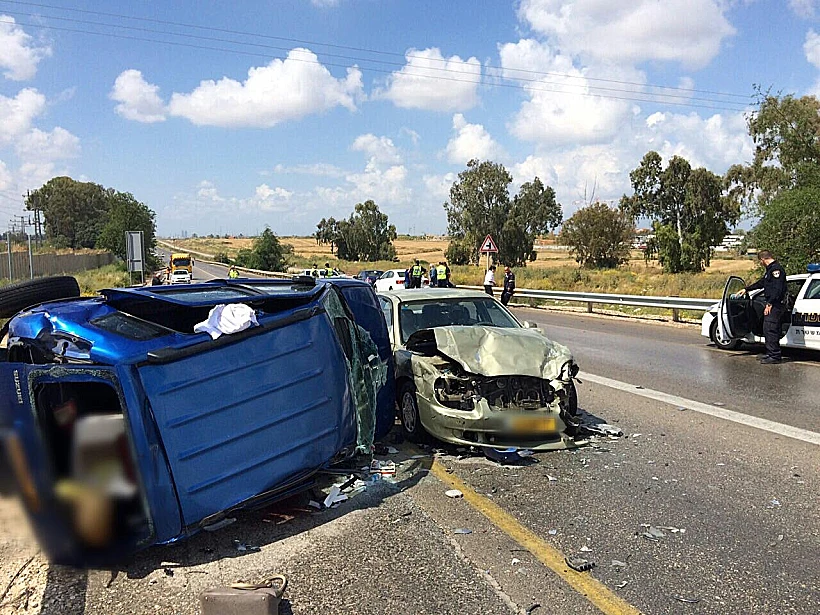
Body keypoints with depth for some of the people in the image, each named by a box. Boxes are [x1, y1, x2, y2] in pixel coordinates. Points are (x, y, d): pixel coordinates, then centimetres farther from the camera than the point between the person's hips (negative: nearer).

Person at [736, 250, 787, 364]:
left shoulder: (776, 269, -14)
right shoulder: (771, 269, 20)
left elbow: (777, 289, -22)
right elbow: (761, 282, 33)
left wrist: (769, 304, -23)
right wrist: (746, 289, 40)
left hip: (775, 305, -11)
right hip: (773, 304, 11)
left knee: (769, 329, -11)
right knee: (769, 330, 13)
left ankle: (774, 356, -9)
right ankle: (772, 354, 19)